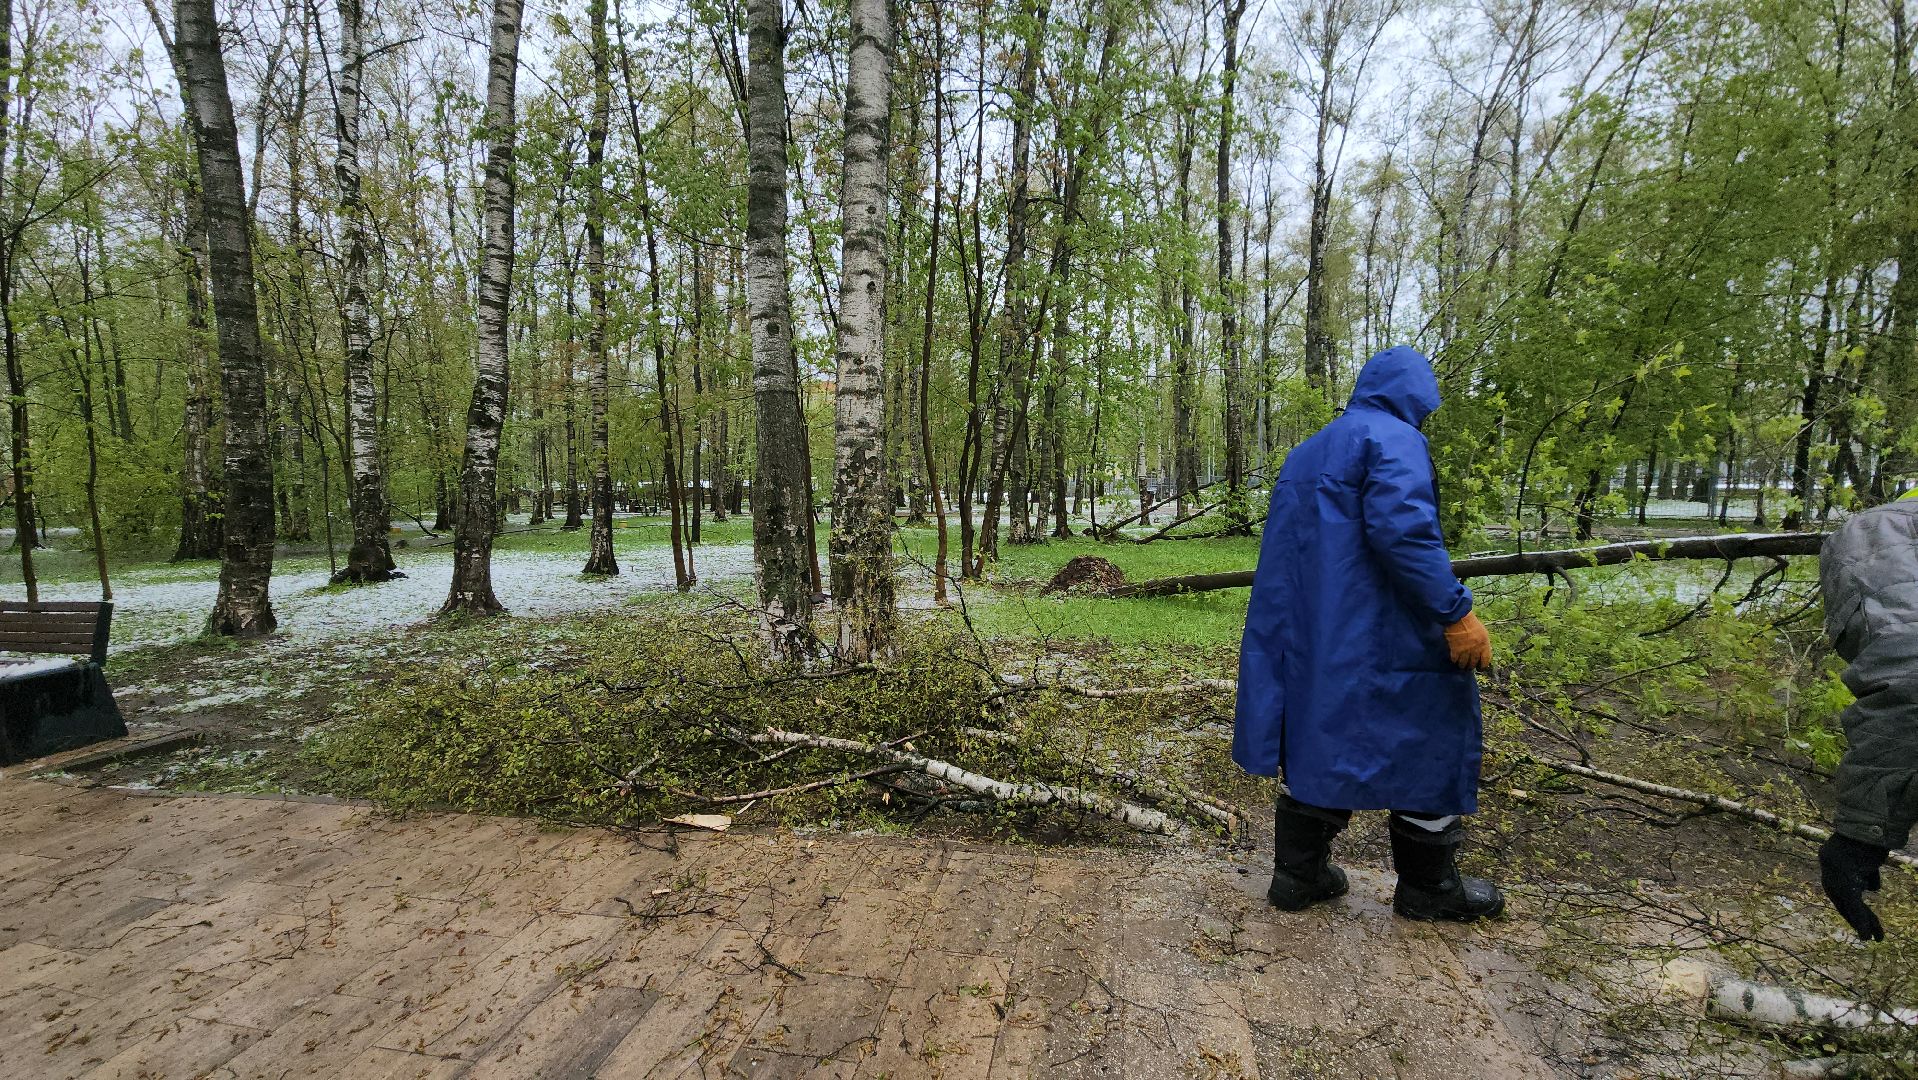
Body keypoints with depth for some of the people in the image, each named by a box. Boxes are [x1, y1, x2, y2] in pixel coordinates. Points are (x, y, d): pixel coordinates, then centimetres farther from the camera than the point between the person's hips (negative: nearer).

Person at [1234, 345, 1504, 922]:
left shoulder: (1305, 453, 17)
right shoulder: (1394, 439, -9)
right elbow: (1403, 529, -25)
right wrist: (1456, 613, -23)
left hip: (1307, 632, 8)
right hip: (1380, 638, -8)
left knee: (1318, 739, 15)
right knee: (1429, 744, 8)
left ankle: (1298, 873, 20)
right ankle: (1427, 886, 21)